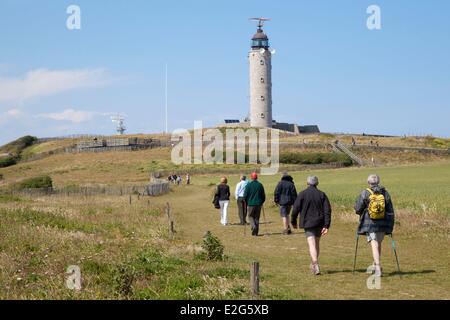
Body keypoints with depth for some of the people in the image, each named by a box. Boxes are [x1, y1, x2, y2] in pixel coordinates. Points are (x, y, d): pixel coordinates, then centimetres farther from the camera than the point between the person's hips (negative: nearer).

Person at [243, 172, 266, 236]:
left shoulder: (249, 185, -6)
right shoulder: (260, 185, 3)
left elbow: (245, 195, -5)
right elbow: (263, 195, 7)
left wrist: (246, 202, 10)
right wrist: (262, 202, 19)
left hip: (250, 204, -3)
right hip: (258, 204, 3)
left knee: (251, 216, 8)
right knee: (257, 218, 9)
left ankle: (253, 227, -18)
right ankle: (256, 232, 7)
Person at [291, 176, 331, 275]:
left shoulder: (302, 194, -5)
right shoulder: (322, 194, 3)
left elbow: (296, 208, -6)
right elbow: (327, 210, -3)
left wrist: (293, 221, 8)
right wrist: (326, 225, -5)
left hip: (308, 223, -4)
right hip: (319, 223, 4)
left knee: (312, 245, -9)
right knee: (317, 243, 19)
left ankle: (316, 267, -23)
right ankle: (314, 264, 31)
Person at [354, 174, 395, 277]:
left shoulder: (365, 193, -7)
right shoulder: (385, 193, 2)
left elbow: (358, 209, -3)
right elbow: (390, 211, 6)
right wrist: (391, 225, 13)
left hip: (369, 223, -3)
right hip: (382, 223, 3)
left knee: (374, 245, -5)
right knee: (378, 244, 19)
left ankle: (378, 268, -14)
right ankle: (375, 265, 31)